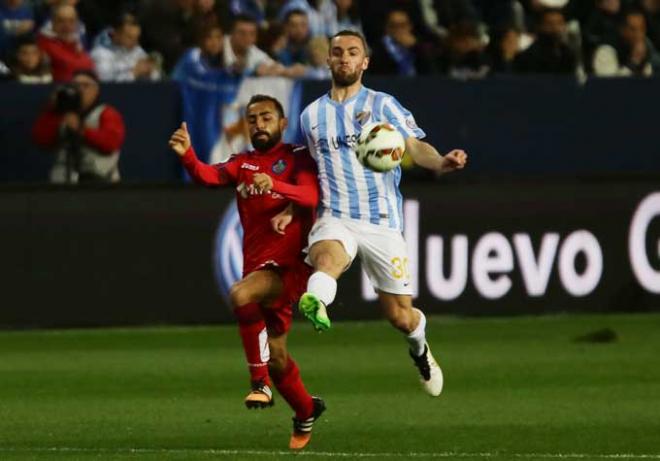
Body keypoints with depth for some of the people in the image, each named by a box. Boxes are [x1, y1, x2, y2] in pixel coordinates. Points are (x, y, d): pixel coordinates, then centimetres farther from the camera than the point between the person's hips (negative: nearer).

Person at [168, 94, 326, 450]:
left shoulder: (298, 158, -1)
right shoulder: (244, 164, 12)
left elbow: (310, 195, -21)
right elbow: (209, 176, -9)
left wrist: (274, 184, -39)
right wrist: (186, 155, -31)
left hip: (289, 264, -7)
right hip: (257, 266, 7)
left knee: (241, 295, -34)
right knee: (275, 355, 13)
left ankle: (261, 382, -26)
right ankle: (306, 411, 38)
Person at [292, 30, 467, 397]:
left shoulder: (382, 104, 5)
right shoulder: (311, 115, 14)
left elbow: (415, 146, -9)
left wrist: (441, 162, -30)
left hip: (382, 221, -1)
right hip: (335, 219, 1)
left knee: (400, 316, 3)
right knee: (326, 257, -37)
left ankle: (419, 344, 37)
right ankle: (316, 303, -68)